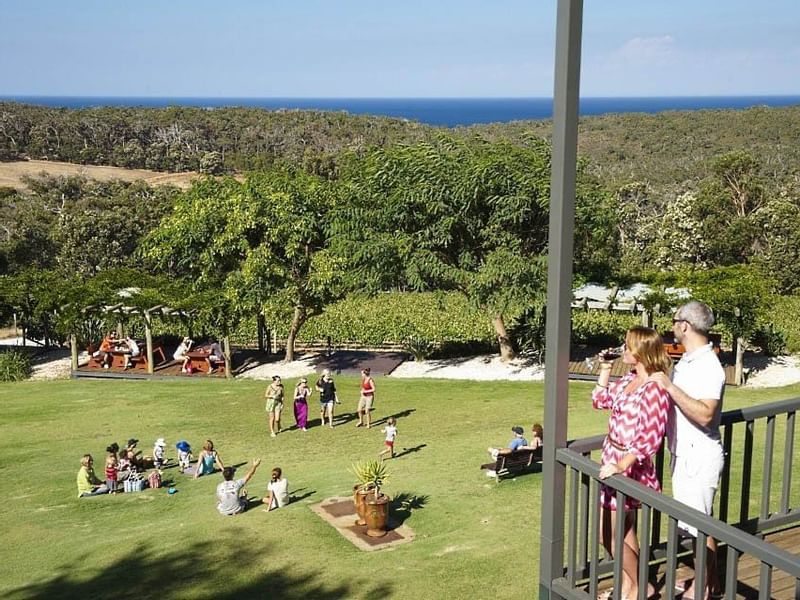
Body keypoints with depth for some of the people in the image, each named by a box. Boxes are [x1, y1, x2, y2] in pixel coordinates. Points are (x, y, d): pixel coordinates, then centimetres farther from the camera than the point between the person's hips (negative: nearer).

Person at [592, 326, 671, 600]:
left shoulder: (654, 388, -22)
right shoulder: (629, 379, 5)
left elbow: (650, 439, -27)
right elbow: (600, 399, 20)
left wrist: (621, 466, -29)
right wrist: (605, 367, 10)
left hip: (630, 467, -9)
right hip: (612, 460, 9)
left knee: (608, 534, 1)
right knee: (623, 529, 19)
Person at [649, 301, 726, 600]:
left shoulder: (708, 366, -21)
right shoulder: (686, 361, 9)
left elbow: (704, 415, -31)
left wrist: (669, 386, -30)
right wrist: (660, 383, 8)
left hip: (699, 457, -10)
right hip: (684, 453, 10)